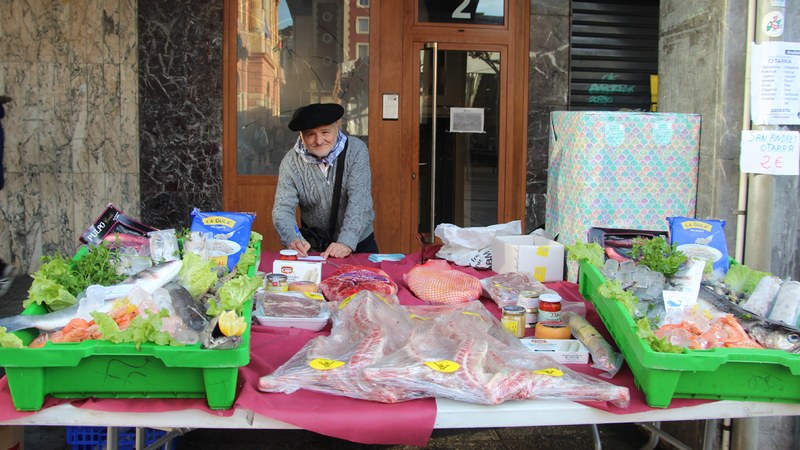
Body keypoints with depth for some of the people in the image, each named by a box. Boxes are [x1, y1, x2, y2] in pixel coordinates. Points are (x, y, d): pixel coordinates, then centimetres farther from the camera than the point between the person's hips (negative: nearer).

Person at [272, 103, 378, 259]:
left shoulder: (356, 150, -12)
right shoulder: (290, 162, -9)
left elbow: (359, 200, -20)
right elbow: (283, 208, -14)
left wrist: (346, 242, -34)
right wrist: (293, 240, -35)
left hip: (359, 242, -1)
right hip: (314, 245, 1)